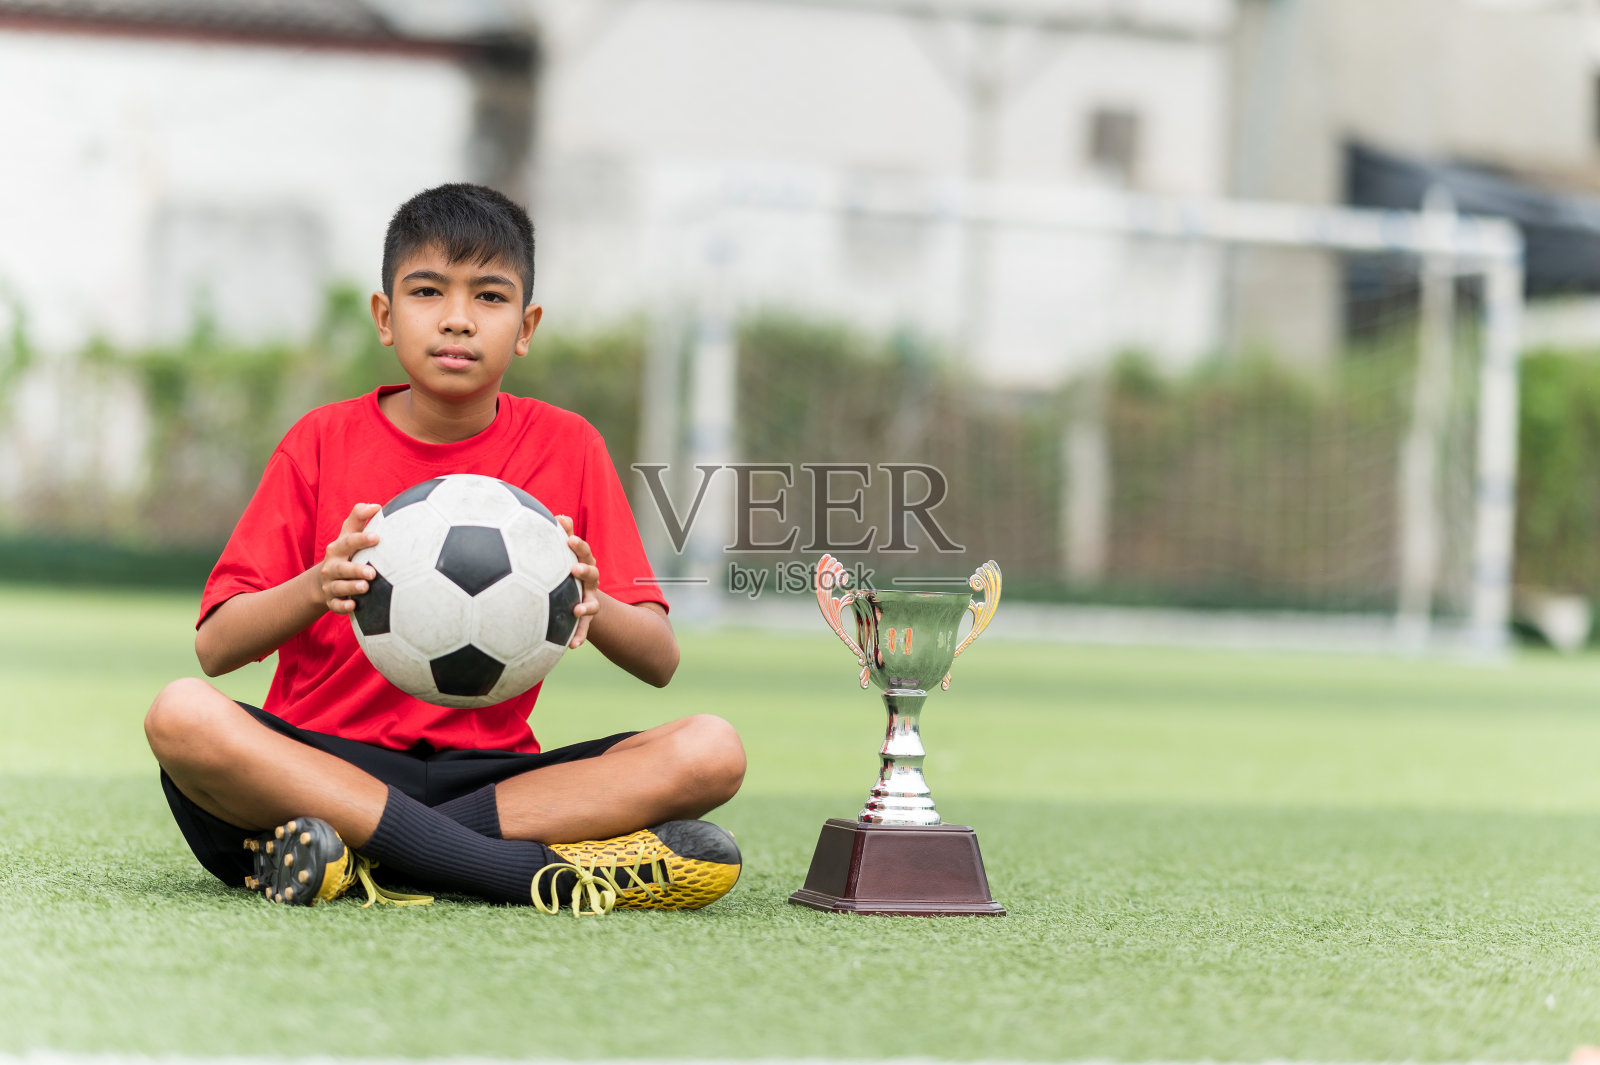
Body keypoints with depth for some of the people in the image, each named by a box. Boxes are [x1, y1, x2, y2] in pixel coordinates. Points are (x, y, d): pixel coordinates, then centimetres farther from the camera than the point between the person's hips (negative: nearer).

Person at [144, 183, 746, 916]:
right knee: (180, 714, -33)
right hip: (326, 757, -1)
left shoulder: (566, 448, 7)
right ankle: (545, 870, -36)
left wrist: (594, 610, -21)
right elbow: (214, 648, -3)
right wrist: (316, 588, -23)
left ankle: (362, 860, -29)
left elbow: (660, 661, 2)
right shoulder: (324, 442, 5)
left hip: (488, 767, 2)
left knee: (710, 752, -22)